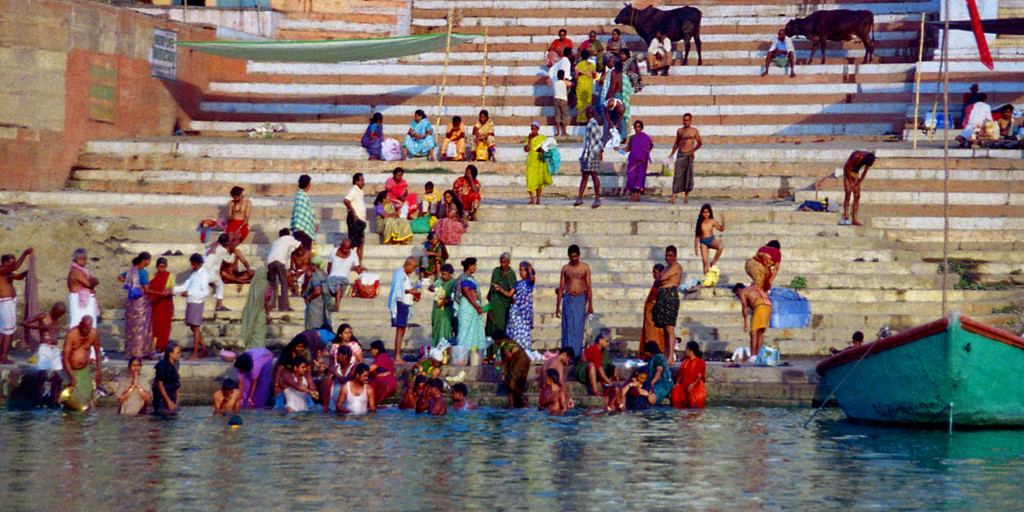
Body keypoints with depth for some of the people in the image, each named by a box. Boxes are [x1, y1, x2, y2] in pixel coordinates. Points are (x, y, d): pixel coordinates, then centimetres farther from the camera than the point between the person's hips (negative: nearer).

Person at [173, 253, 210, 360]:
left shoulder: (204, 275, -9)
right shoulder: (194, 274, 17)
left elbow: (205, 292, -16)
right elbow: (186, 286, 19)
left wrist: (189, 293, -19)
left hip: (197, 302, -8)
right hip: (190, 302, 8)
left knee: (196, 327, -6)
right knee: (194, 327, 11)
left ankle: (195, 354, -5)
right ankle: (203, 350, 21)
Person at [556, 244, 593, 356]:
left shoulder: (585, 267, 6)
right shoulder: (565, 269, 7)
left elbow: (589, 287, 6)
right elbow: (561, 288, 8)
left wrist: (590, 305, 0)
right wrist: (558, 306, 4)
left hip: (580, 300, -1)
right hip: (568, 299, 1)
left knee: (578, 328, -4)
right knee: (568, 327, -2)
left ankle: (577, 354, -1)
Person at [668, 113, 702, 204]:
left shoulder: (694, 131, 5)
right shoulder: (679, 131, 15)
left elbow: (700, 143, 6)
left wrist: (693, 150, -9)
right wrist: (671, 154, 14)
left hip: (689, 155, -2)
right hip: (680, 155, 2)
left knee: (688, 175, -1)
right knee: (677, 175, -7)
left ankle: (686, 197, 9)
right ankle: (673, 197, -13)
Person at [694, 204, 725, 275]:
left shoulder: (712, 221, 0)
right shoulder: (699, 222, 0)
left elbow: (721, 229, -2)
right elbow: (697, 235, 6)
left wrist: (723, 221, -18)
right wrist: (696, 247, 7)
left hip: (711, 240, 0)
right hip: (703, 242, 0)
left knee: (720, 246, -33)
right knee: (705, 261, -7)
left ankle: (714, 262, -13)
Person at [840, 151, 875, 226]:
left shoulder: (869, 158, -14)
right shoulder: (856, 156, -31)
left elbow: (865, 172, -1)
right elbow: (846, 167, -22)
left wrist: (858, 183, -5)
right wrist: (851, 182, -17)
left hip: (856, 173, 6)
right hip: (847, 172, -6)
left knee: (857, 196, -3)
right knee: (848, 194, -17)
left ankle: (854, 220, -4)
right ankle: (846, 218, -22)